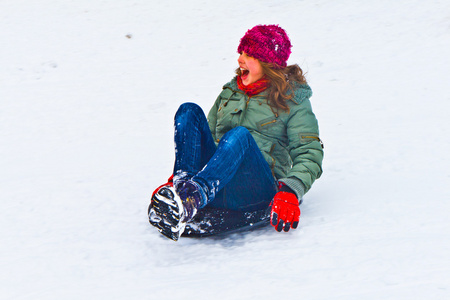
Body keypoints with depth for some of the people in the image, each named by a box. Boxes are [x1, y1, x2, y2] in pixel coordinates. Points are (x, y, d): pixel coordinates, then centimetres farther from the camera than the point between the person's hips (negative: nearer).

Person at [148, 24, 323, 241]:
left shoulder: (294, 100, 9)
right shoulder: (230, 92, 24)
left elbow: (309, 155, -1)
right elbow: (209, 135, 24)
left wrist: (290, 193, -21)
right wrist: (176, 178, 8)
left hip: (257, 189, -4)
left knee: (240, 134, -35)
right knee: (189, 111, -14)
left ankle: (191, 199, -62)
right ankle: (182, 184, -41)